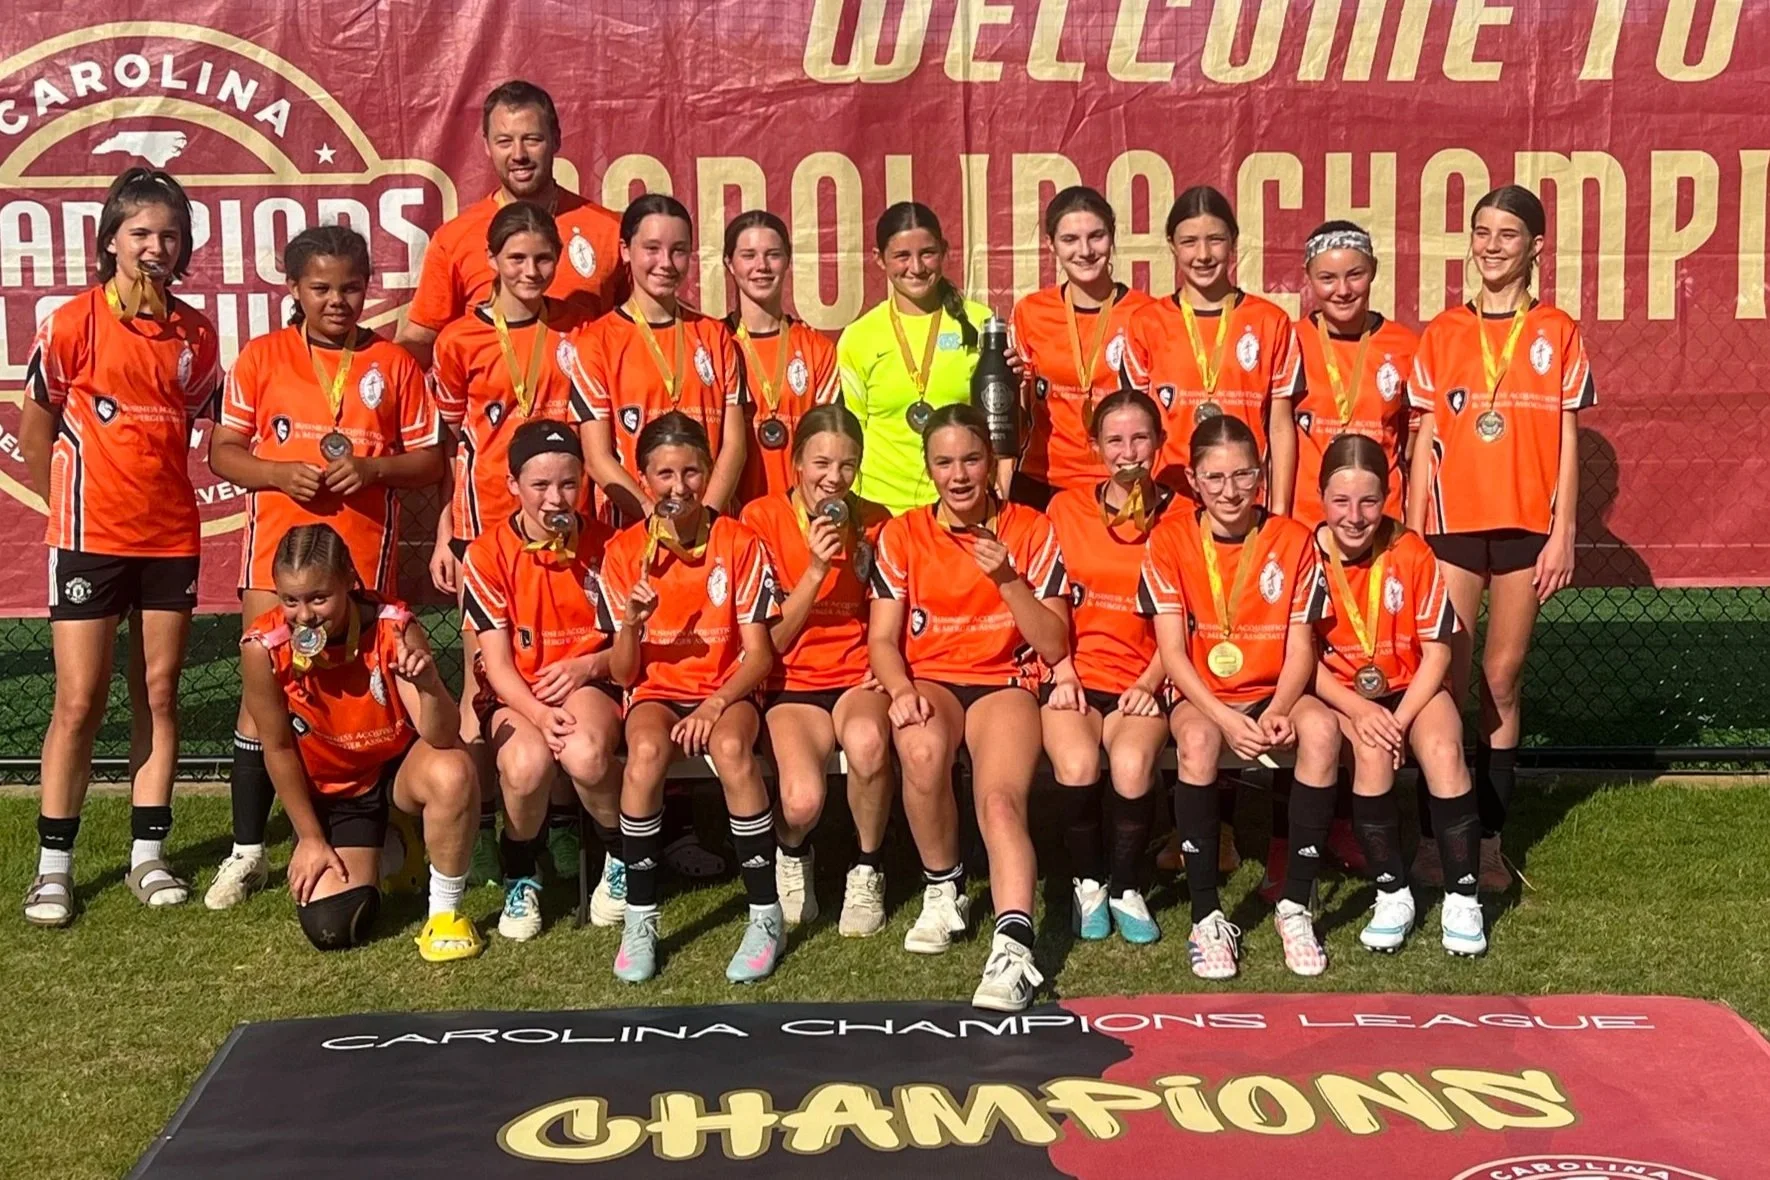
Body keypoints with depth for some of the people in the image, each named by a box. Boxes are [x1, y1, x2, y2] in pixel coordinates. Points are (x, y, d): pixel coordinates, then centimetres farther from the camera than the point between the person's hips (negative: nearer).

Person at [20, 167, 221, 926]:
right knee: (80, 701, -3)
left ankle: (148, 855, 16)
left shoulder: (195, 333, 4)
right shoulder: (74, 322, -6)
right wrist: (67, 507, 4)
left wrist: (158, 489, 3)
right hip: (90, 540, -3)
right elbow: (34, 428, 1)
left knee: (158, 697, 7)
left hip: (172, 538, 4)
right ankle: (53, 865, 8)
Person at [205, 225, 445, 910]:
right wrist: (280, 472, -13)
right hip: (276, 550, 0)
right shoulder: (261, 358, 5)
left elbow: (429, 460, 6)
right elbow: (222, 452, 5)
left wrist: (374, 469, -13)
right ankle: (246, 852, 10)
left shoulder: (394, 364, 5)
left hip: (366, 556, 0)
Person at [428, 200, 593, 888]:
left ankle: (562, 820, 14)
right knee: (483, 675, 3)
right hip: (485, 522, -1)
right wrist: (443, 538, 0)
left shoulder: (576, 333, 6)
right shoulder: (460, 341, 1)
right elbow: (450, 446, 4)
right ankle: (477, 825, 10)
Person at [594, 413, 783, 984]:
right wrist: (632, 624, -21)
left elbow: (759, 654, -5)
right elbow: (622, 673, 0)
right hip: (656, 690, 1)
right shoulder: (624, 551, -2)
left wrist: (717, 704, -22)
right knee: (646, 751, -34)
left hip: (727, 688, -1)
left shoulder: (739, 544, -4)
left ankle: (766, 915, -22)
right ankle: (640, 918, -22)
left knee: (731, 748, -35)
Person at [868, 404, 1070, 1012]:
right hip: (929, 681, 1)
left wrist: (1008, 579, -14)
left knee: (1001, 800, -31)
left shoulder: (1030, 530, 4)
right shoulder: (902, 535, 6)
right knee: (922, 748, -36)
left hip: (1005, 682, -1)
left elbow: (1054, 646, 0)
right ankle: (943, 889, -12)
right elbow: (882, 639, 3)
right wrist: (901, 690, -19)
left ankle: (1013, 946, -44)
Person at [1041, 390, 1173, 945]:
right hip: (1077, 675, 1)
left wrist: (1150, 682, -8)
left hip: (1142, 681, 0)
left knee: (1132, 766, -31)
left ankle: (1126, 888, -5)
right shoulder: (1066, 508, 9)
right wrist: (1063, 673, -4)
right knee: (1077, 767, -30)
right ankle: (1088, 883, -1)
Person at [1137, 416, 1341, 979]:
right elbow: (1172, 651, -9)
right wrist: (1225, 719, -23)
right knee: (1198, 738, -36)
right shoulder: (1171, 538, -5)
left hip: (1274, 694, 1)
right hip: (1201, 697, -1)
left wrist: (1277, 711, -23)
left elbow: (1301, 646, -4)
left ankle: (1296, 906, -20)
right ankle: (1207, 917, -25)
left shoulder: (1292, 540, -1)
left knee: (1321, 728, -32)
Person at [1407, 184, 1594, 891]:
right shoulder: (1441, 334, 6)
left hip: (1527, 527, 0)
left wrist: (1562, 534, -3)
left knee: (1501, 681, 6)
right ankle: (1434, 839, 7)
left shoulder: (1557, 334, 4)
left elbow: (1566, 441, 3)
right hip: (1452, 525, 1)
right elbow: (1425, 440, 6)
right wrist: (1412, 535, 1)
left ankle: (1488, 841, 12)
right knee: (1444, 682, -1)